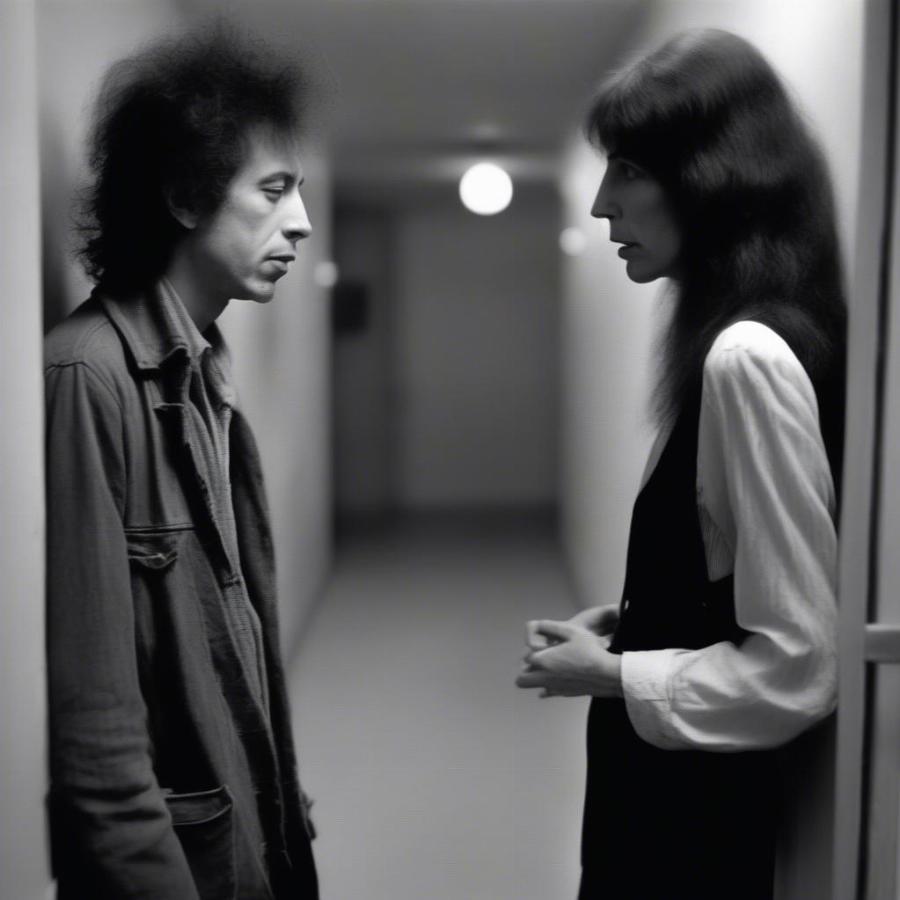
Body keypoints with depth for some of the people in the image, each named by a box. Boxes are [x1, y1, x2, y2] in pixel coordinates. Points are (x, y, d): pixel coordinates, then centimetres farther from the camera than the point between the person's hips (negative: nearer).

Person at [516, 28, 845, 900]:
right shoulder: (724, 342, 4)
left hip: (691, 799, -8)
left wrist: (611, 674, -15)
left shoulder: (747, 357, -24)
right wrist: (621, 621, 2)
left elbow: (794, 668, -25)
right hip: (671, 779, 8)